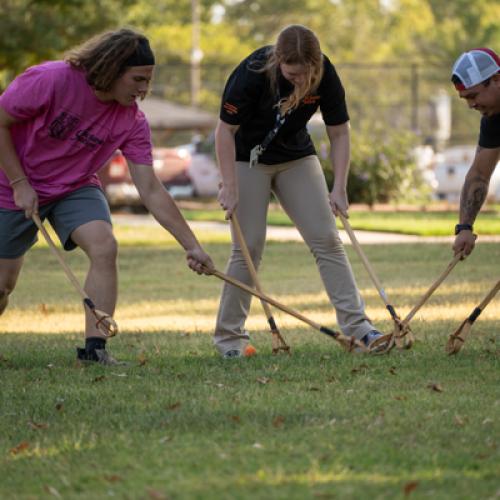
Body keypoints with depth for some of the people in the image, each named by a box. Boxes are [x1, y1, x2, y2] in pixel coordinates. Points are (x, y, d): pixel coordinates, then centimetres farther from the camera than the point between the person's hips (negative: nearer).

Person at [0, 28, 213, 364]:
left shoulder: (132, 122, -16)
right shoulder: (51, 80, -27)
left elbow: (151, 191, -14)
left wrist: (192, 246, -19)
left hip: (75, 188, 3)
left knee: (105, 247, -25)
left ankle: (95, 348, -20)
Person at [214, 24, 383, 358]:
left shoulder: (325, 75, -21)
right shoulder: (252, 73, -30)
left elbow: (339, 133, -10)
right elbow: (226, 130, -20)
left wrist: (339, 189, -15)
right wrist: (230, 187, -23)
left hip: (297, 157, 3)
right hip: (249, 160, -3)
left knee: (327, 239, -6)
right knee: (249, 246, -8)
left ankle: (357, 324, -5)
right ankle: (229, 337, 2)